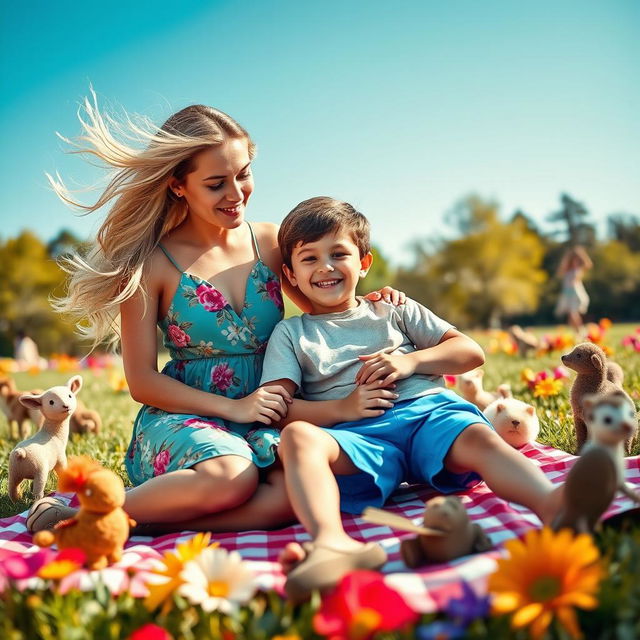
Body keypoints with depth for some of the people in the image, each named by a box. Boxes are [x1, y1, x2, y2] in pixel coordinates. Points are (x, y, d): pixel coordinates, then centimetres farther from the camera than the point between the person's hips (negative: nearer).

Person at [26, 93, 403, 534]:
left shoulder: (271, 242, 7)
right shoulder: (152, 263, -3)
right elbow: (142, 381, -3)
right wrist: (231, 407, -14)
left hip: (266, 424, 3)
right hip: (181, 418, -3)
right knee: (231, 477, -37)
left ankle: (120, 527, -20)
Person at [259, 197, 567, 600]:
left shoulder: (394, 311, 24)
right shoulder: (290, 334, 20)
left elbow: (472, 352, 18)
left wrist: (411, 361, 0)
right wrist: (342, 408, -9)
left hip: (428, 410, 2)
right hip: (358, 435, -1)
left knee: (480, 439, -31)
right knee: (297, 437, -33)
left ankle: (553, 504, -55)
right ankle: (332, 541, -57)